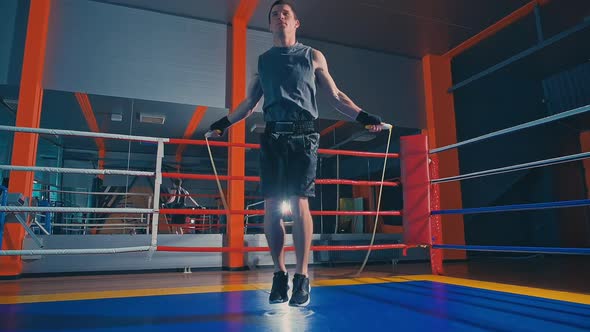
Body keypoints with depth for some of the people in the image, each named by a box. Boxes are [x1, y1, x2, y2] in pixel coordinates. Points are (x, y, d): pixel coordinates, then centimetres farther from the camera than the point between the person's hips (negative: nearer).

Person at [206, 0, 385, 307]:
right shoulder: (262, 60, 20)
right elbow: (248, 103, 22)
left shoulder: (313, 57, 14)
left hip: (303, 135, -2)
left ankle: (302, 277, -3)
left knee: (299, 203, -12)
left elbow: (335, 96, 13)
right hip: (273, 136, 3)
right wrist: (223, 123, 15)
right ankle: (279, 274, 9)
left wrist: (363, 116, 3)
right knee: (271, 206, -3)